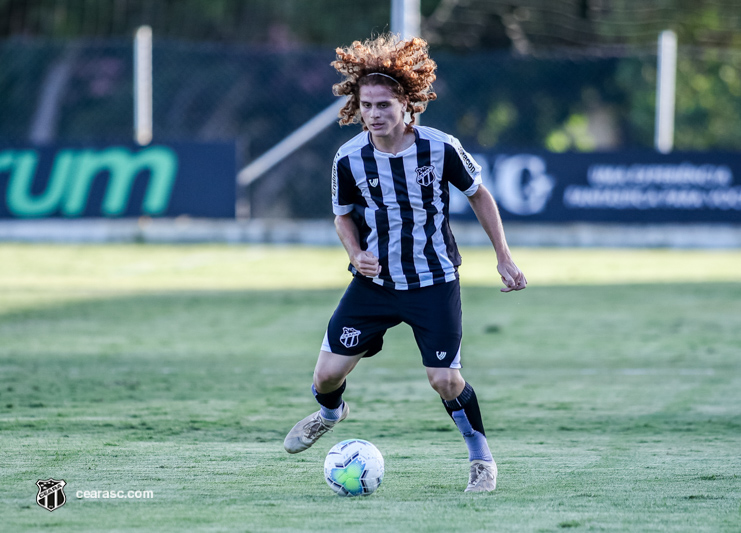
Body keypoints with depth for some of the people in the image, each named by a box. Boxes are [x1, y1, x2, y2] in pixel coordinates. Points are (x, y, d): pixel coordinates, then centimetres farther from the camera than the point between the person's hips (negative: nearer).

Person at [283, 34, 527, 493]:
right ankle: (330, 412, 38)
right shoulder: (350, 159, -12)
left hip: (434, 282, -2)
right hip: (375, 280, 2)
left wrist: (504, 259, 1)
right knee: (328, 373, -1)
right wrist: (357, 255, -14)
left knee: (445, 380, -12)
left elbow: (479, 195, 1)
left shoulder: (440, 148, -16)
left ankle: (481, 457, 14)